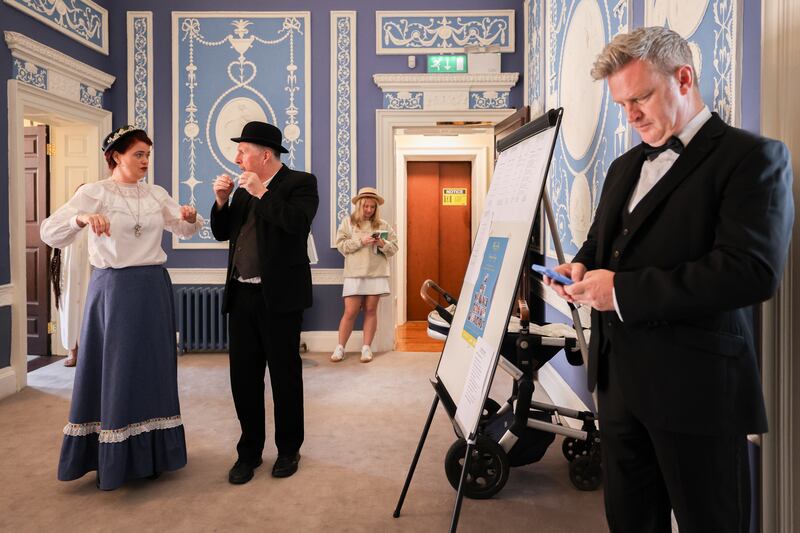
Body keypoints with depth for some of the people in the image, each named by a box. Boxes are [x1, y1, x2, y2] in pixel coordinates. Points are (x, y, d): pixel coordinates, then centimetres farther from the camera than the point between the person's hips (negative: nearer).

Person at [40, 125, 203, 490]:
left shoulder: (156, 194, 9)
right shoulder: (94, 192, -5)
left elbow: (184, 229, 12)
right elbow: (50, 233, -15)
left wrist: (190, 218, -10)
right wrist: (82, 219, -35)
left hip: (153, 288, 5)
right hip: (113, 289, -4)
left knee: (152, 368, 10)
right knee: (115, 370, 3)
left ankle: (150, 453, 24)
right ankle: (113, 459, 17)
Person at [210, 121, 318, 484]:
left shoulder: (300, 182, -4)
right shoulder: (245, 189, 15)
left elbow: (298, 222, -21)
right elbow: (221, 233, 17)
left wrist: (262, 192, -16)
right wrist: (222, 200, 1)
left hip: (279, 296, -6)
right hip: (242, 295, 6)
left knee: (285, 376, 7)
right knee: (243, 376, 10)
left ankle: (288, 450, 24)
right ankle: (249, 451, 26)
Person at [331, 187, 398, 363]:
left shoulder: (383, 225, 9)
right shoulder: (348, 222, 4)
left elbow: (394, 248, 8)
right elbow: (341, 246, -4)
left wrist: (383, 244, -12)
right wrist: (360, 241, -16)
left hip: (377, 273, 2)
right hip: (354, 274, -2)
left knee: (371, 310, 5)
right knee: (350, 312, -2)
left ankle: (367, 347, 13)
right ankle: (340, 347, 11)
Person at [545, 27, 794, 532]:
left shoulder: (752, 156, -8)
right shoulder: (625, 166, 16)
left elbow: (753, 269, -21)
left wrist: (624, 290, -21)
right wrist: (581, 268, 0)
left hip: (694, 385, -7)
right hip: (619, 375, 7)